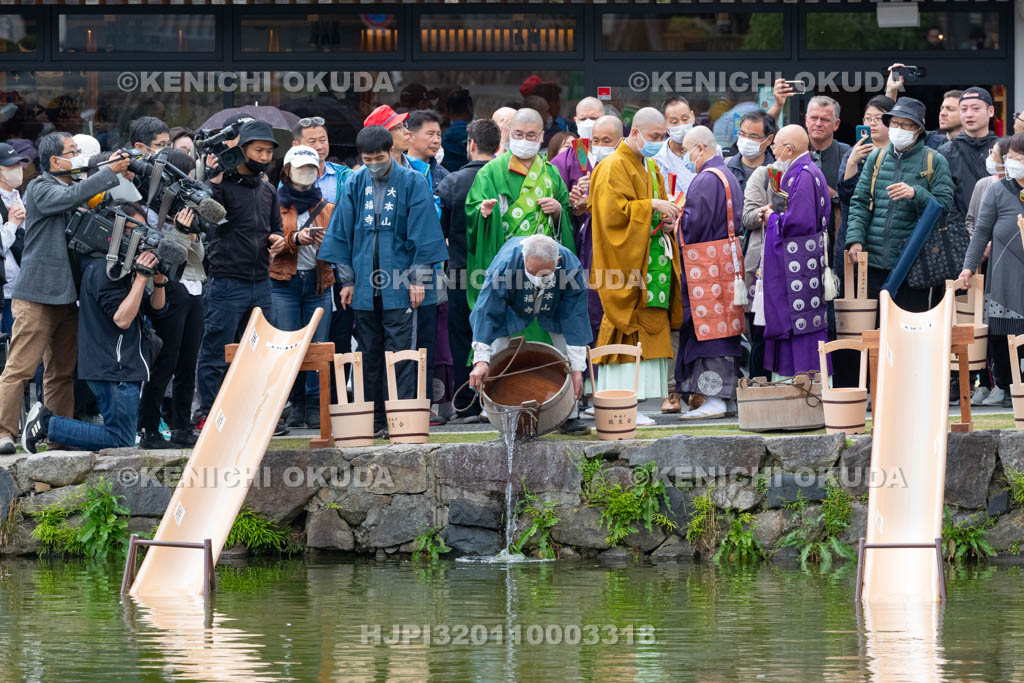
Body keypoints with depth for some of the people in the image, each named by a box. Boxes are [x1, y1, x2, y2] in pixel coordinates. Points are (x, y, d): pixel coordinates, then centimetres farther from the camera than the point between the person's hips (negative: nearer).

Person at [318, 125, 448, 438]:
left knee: (401, 354, -7)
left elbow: (422, 233, -3)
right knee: (369, 356, 6)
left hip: (401, 285, -4)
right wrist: (347, 280, 11)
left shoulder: (412, 182, -2)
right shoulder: (356, 184, 8)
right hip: (366, 284, 4)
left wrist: (418, 279, -6)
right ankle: (374, 421, 11)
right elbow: (342, 233, 13)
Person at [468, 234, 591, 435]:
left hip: (554, 309, 1)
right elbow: (487, 313, -38)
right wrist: (481, 360, -44)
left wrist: (576, 368, -29)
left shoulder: (571, 268, -37)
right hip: (512, 309, -1)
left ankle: (570, 417, 1)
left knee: (569, 355, -10)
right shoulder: (505, 265, -43)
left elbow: (574, 319, -29)